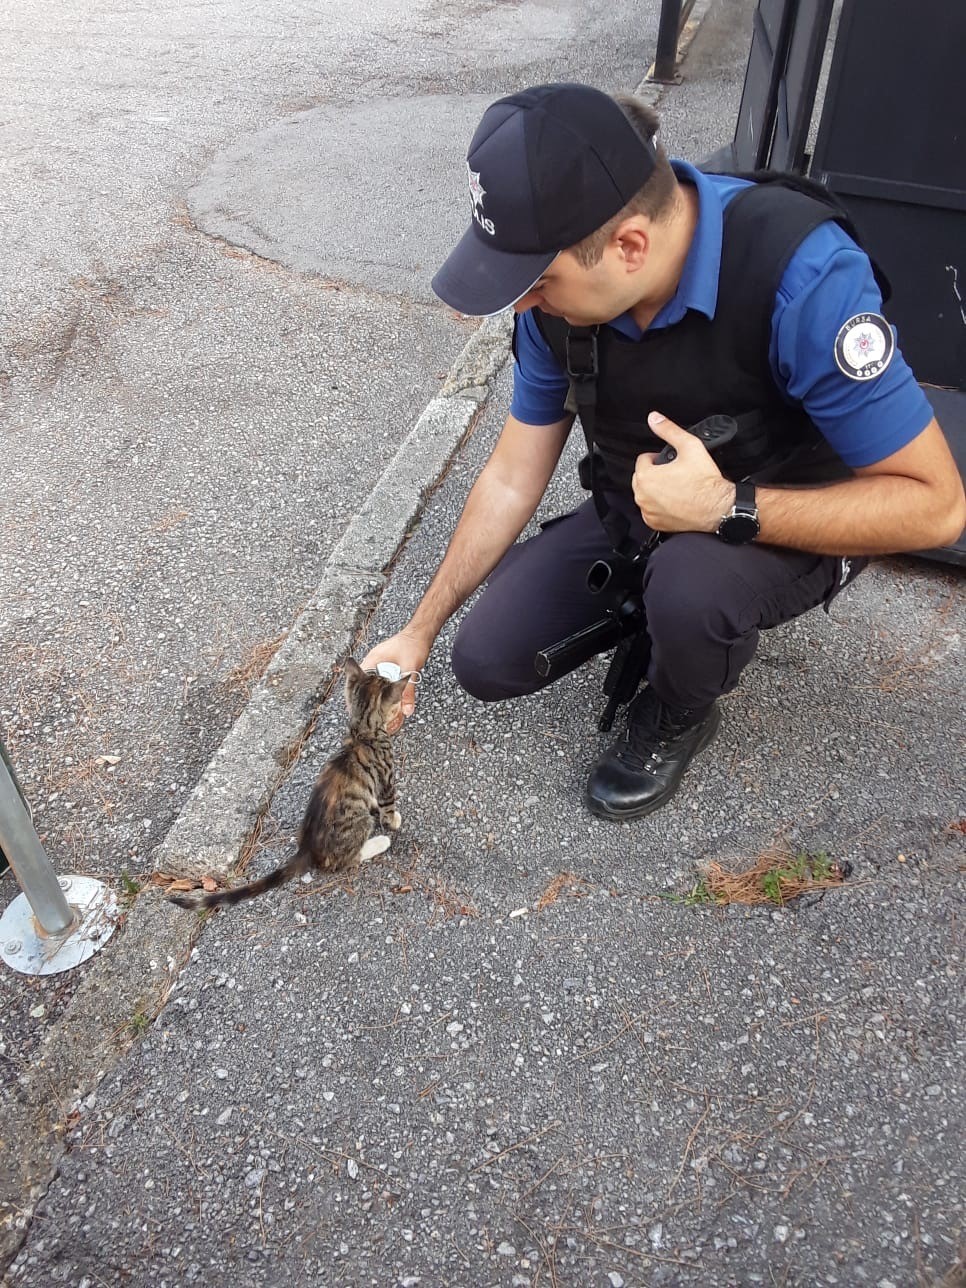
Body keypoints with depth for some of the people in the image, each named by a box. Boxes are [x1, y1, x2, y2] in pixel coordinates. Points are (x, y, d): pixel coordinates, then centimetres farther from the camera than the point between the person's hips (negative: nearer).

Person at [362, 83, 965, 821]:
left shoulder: (803, 275, -34)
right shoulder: (561, 290, -17)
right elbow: (514, 476, -6)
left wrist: (727, 508, -38)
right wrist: (421, 629, -6)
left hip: (796, 520, -4)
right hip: (639, 512, 5)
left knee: (688, 585, -37)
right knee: (488, 661, -5)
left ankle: (678, 718, -2)